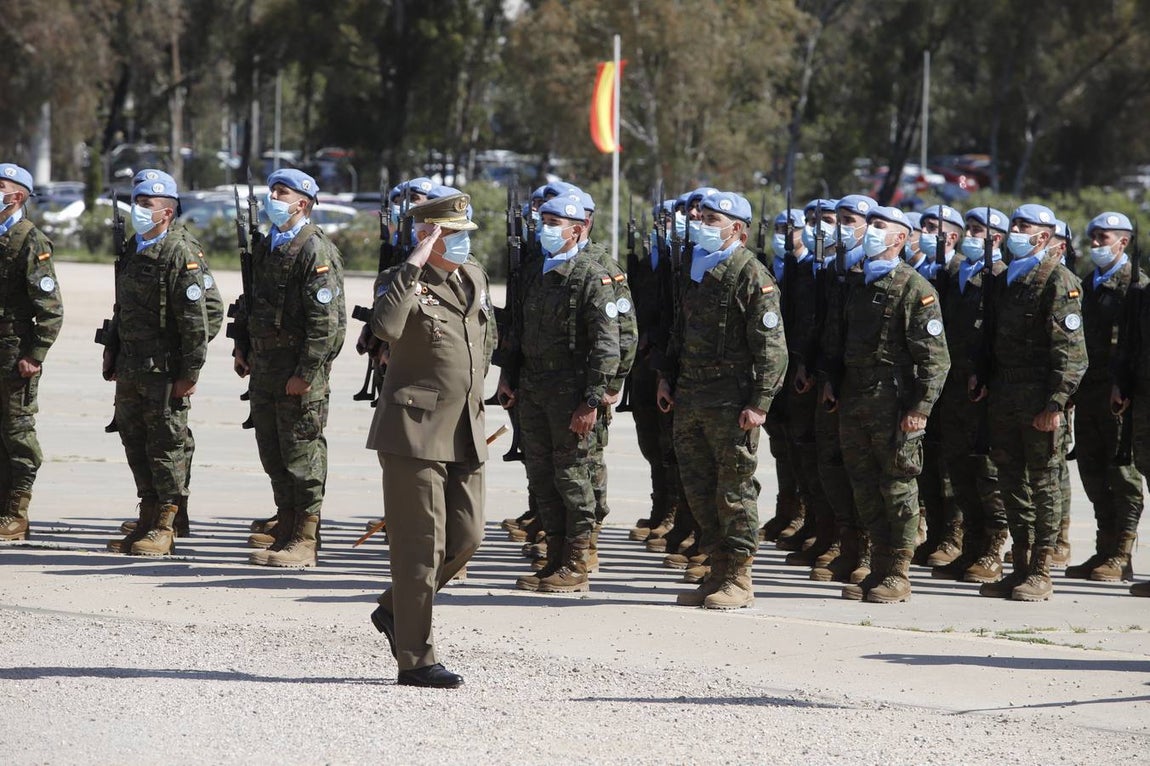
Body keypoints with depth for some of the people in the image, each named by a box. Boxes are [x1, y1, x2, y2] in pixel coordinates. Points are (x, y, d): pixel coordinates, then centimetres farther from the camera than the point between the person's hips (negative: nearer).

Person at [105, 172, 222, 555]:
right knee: (134, 441, 11)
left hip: (166, 370, -8)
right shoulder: (133, 250, 13)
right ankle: (147, 519, 19)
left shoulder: (182, 254, -12)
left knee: (166, 444, -2)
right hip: (131, 367, 8)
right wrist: (112, 353, 18)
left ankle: (165, 527, 3)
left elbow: (197, 318, -15)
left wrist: (190, 372, -16)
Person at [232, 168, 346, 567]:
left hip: (300, 370, -9)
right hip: (264, 368, 9)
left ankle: (305, 541, 1)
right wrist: (243, 348, 16)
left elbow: (325, 321, -17)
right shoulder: (266, 247, 15)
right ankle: (286, 530, 21)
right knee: (272, 454, 12)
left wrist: (306, 373, -20)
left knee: (302, 455, -4)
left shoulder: (316, 251, -13)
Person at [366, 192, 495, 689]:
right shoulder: (402, 282, -9)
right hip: (415, 429, -7)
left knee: (466, 537, 10)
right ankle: (416, 659, 1)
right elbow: (386, 327, -32)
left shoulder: (474, 277, 12)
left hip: (465, 431, 7)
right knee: (421, 545, -5)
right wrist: (415, 265, -28)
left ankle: (396, 610, 31)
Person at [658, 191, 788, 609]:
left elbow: (771, 347, -13)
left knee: (734, 489, -2)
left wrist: (759, 403, -18)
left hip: (731, 399, -8)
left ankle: (739, 579, 4)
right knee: (698, 488, 11)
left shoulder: (753, 276, -10)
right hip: (690, 395, 8)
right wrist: (667, 378, 17)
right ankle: (718, 571, 20)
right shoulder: (699, 270, 15)